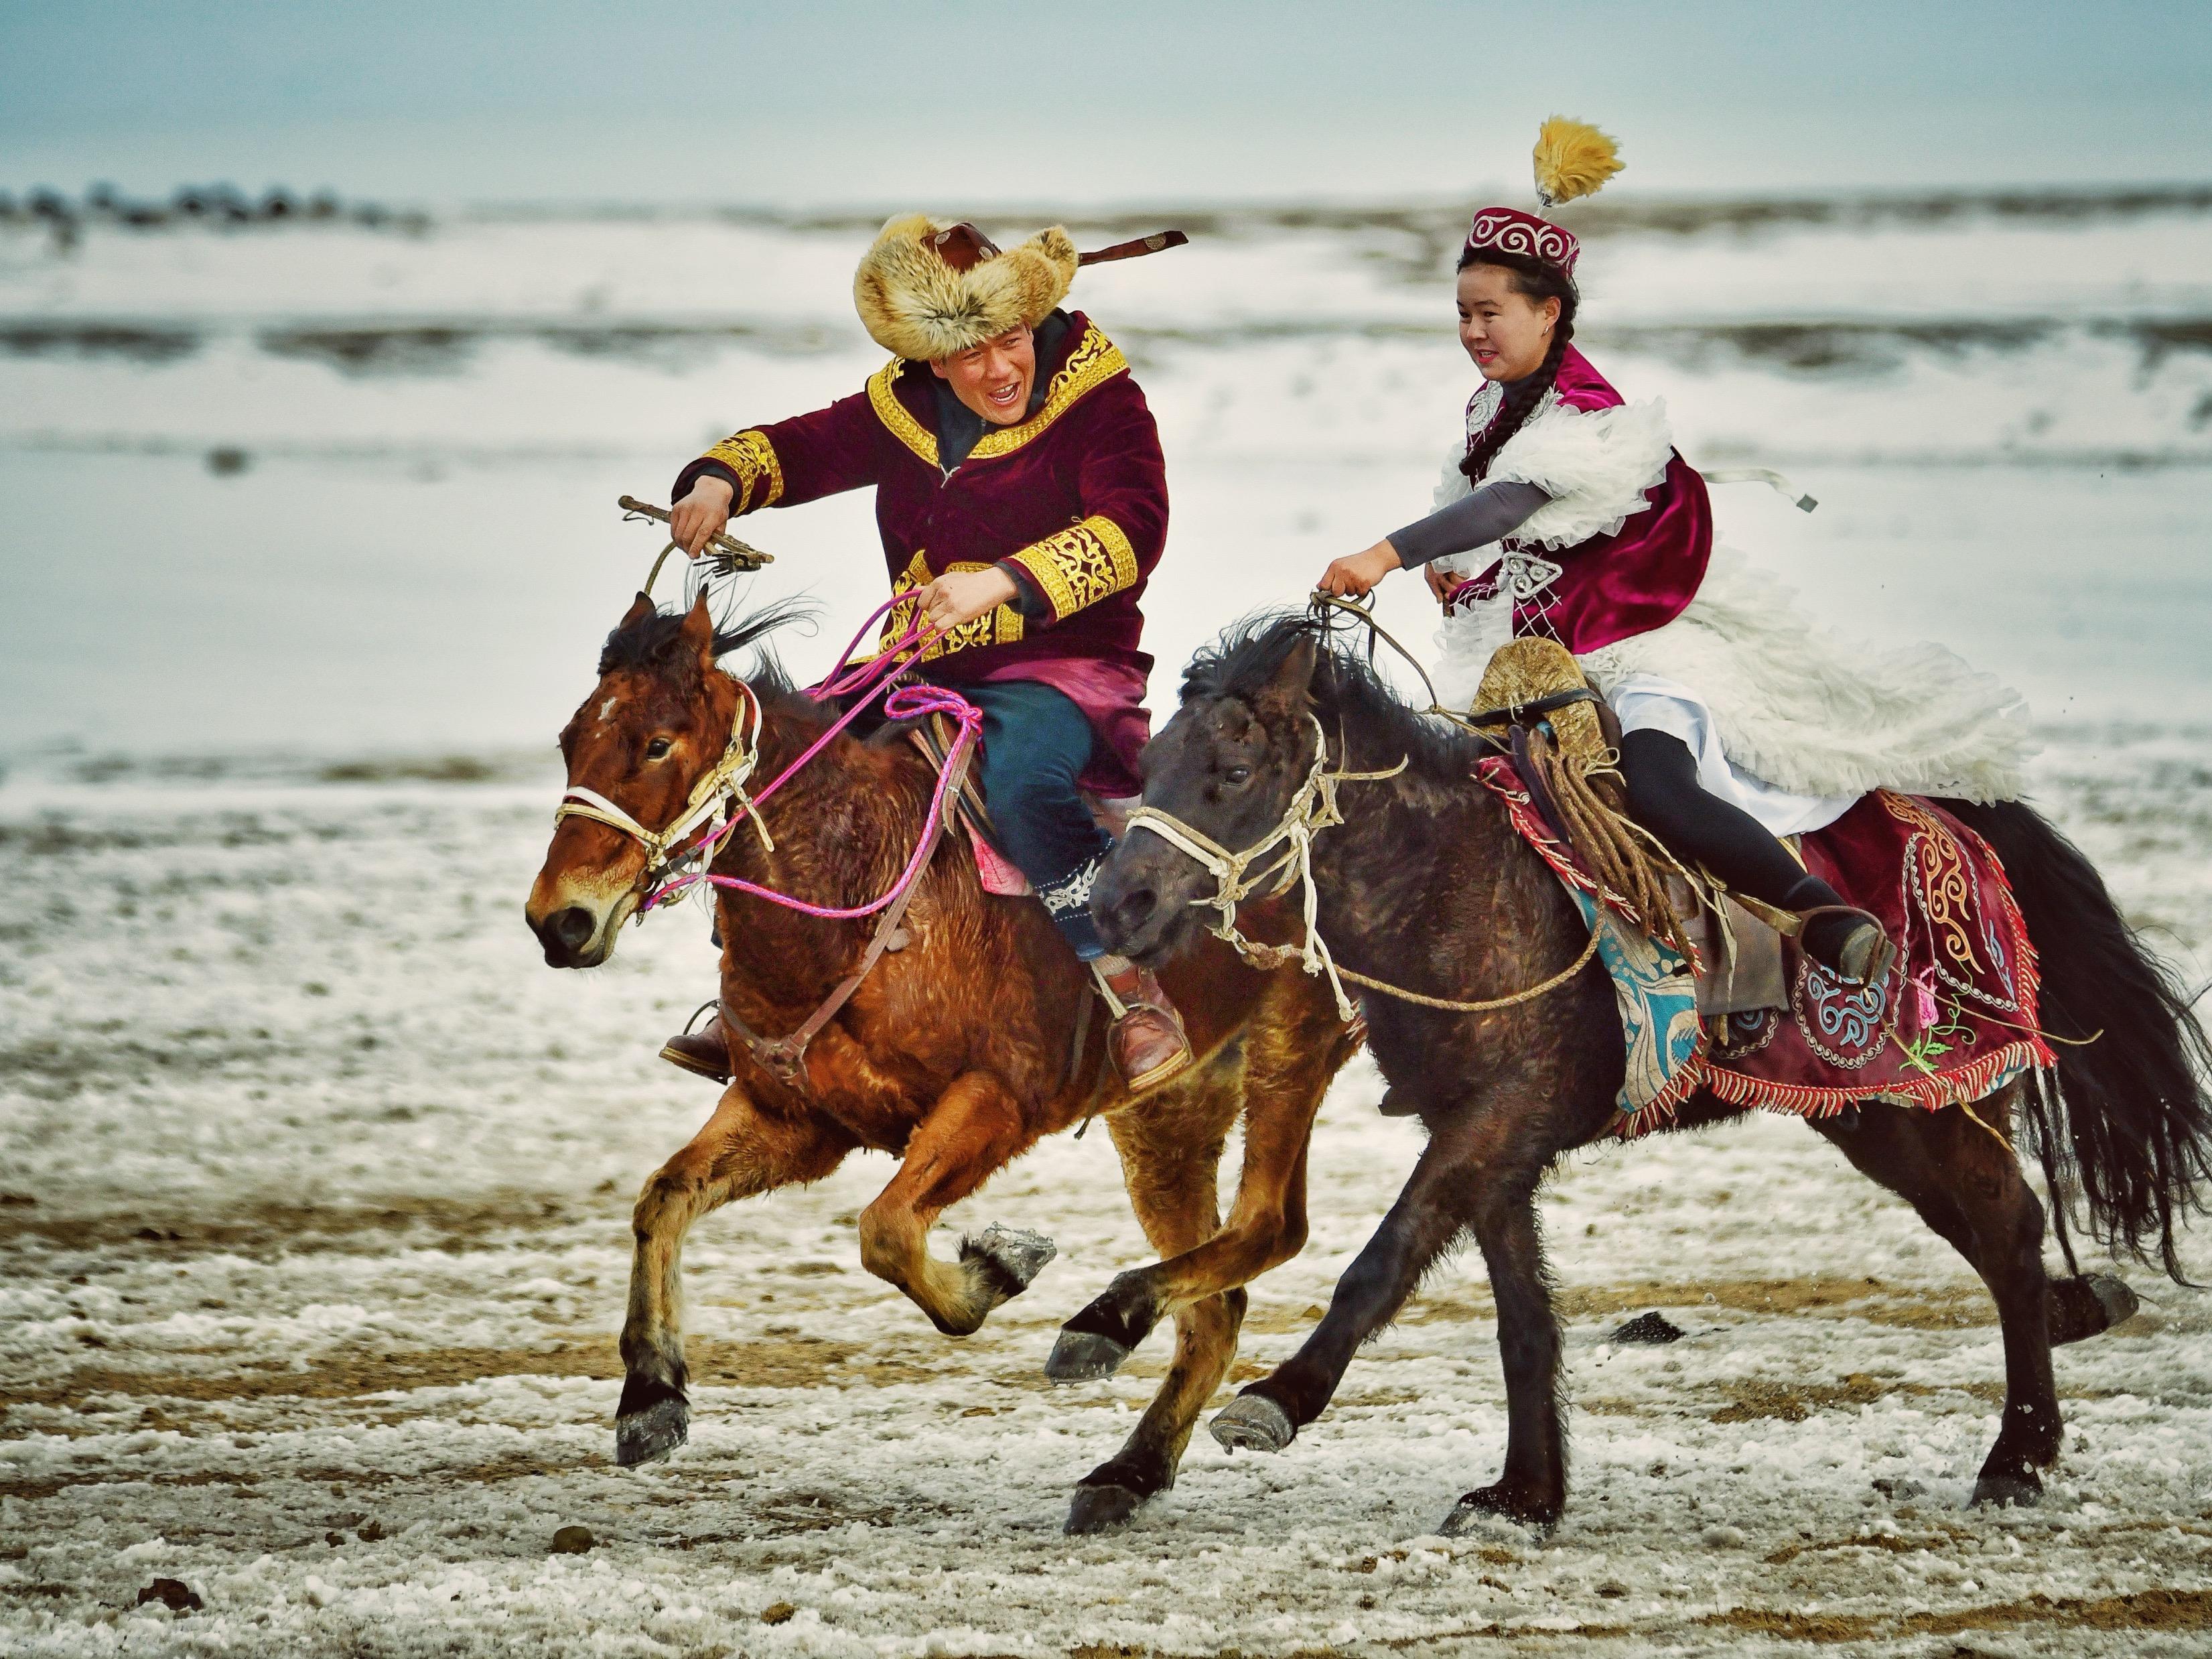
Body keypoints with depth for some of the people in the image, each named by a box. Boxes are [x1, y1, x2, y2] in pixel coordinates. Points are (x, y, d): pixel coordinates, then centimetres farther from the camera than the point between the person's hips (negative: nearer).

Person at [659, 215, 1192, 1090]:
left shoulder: (1101, 402, -8)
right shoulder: (903, 410, 8)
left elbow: (1130, 531, -21)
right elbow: (800, 448, 20)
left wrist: (1004, 582, -34)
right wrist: (721, 481, -3)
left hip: (1059, 669, -6)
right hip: (925, 679, 6)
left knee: (1020, 776, -38)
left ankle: (1132, 991, -27)